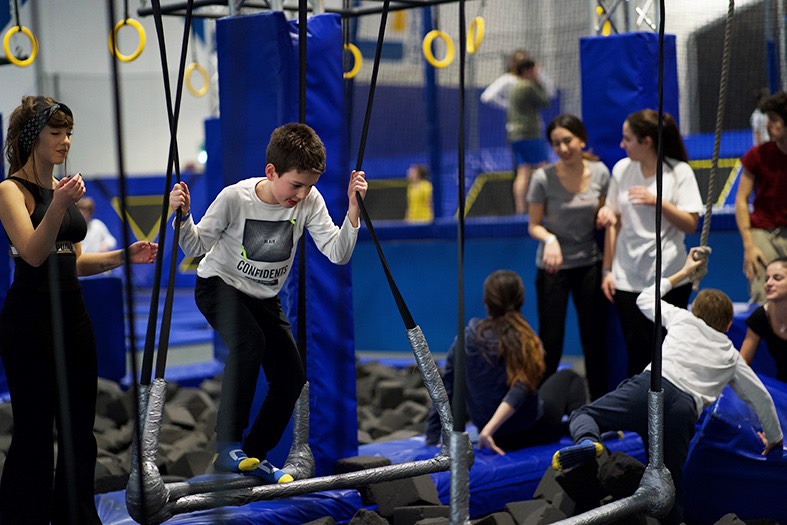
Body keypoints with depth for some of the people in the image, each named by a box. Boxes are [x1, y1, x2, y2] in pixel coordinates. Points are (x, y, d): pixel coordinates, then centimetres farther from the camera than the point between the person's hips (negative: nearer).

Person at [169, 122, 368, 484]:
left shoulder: (309, 201, -15)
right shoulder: (235, 198, -24)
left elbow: (337, 254, -20)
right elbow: (195, 247, -13)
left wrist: (353, 208, -30)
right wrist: (183, 216, -32)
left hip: (265, 298, 5)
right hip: (219, 285, -5)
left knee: (291, 378, -4)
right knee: (249, 343, -33)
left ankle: (252, 455, 14)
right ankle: (227, 444, -22)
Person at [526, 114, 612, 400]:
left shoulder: (599, 172, -5)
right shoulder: (543, 178, -14)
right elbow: (534, 226, -6)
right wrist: (549, 239, -27)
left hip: (589, 264, 3)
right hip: (553, 268, -3)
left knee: (594, 339, 10)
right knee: (550, 343, -1)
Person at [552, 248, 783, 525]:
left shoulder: (682, 319, 30)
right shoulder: (732, 357, 32)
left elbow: (645, 299, 47)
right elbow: (760, 397, 37)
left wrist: (683, 272, 60)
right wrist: (775, 437, 55)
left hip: (651, 385, -1)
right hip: (684, 409, 1)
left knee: (583, 414, 8)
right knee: (669, 485, 9)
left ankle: (587, 441, -27)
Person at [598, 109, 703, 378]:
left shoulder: (679, 172, -5)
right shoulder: (622, 168, 3)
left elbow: (691, 224, -7)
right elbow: (613, 222, 7)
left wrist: (658, 202, -20)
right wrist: (607, 270, 5)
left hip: (669, 278, -2)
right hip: (627, 278, 2)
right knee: (638, 350, 1)